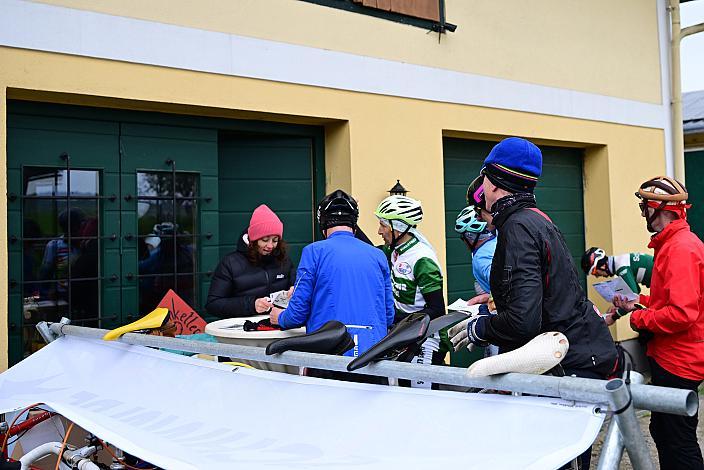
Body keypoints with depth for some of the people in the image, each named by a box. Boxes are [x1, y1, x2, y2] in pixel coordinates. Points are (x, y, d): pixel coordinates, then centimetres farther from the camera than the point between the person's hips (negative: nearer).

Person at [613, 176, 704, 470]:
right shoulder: (672, 243, 12)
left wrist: (639, 319, -14)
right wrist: (638, 306, 10)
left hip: (679, 361, -10)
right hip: (669, 356, 10)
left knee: (679, 443, 0)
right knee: (661, 431, 20)